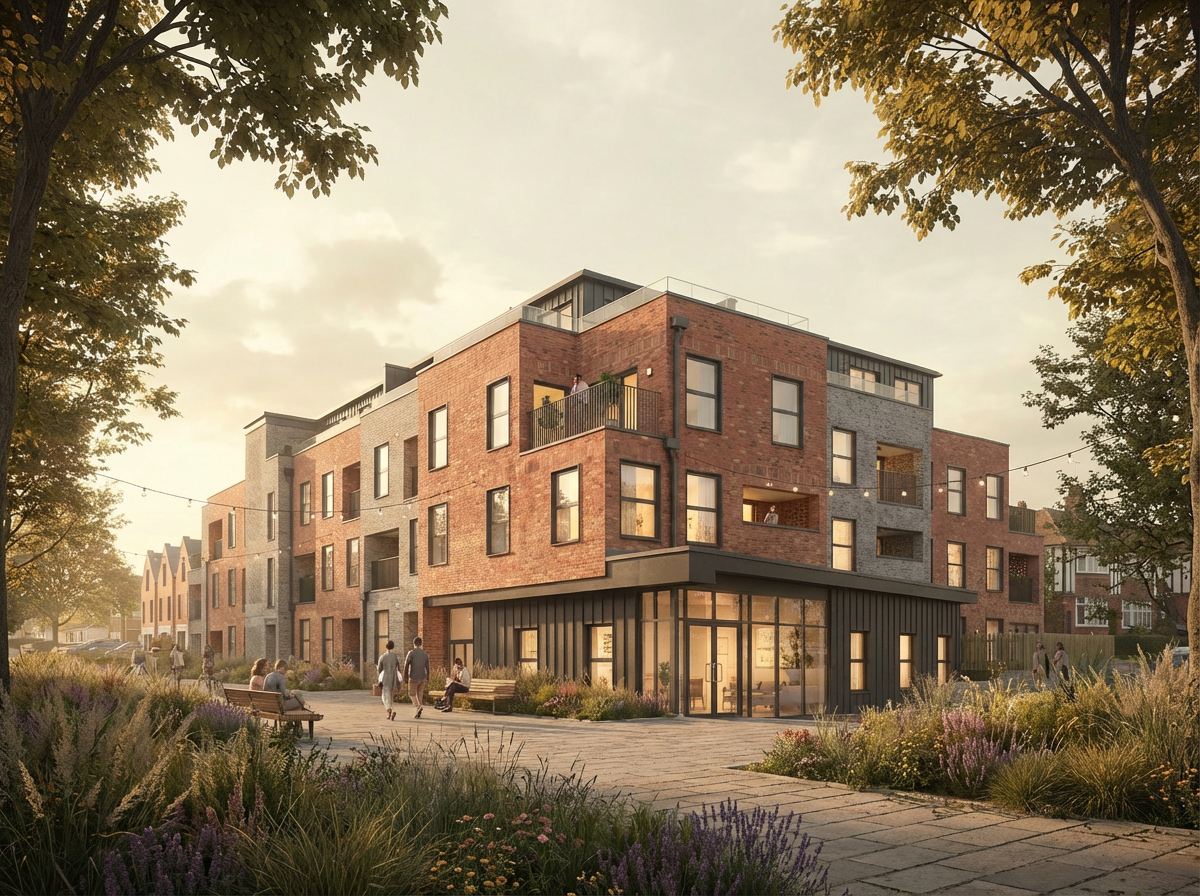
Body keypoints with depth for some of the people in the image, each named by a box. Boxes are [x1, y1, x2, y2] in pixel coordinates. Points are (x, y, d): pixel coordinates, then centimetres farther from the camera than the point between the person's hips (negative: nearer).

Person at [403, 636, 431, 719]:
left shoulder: (411, 653, -8)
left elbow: (406, 664, -12)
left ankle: (419, 706, -22)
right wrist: (428, 678, 18)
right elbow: (427, 667, 8)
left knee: (412, 694, 4)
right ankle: (418, 713, 11)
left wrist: (405, 675, -3)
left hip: (413, 677, -4)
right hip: (422, 677, 4)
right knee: (420, 694, 13)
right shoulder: (425, 654, 5)